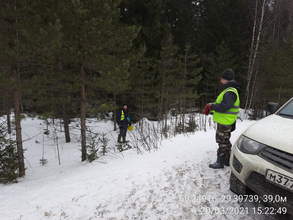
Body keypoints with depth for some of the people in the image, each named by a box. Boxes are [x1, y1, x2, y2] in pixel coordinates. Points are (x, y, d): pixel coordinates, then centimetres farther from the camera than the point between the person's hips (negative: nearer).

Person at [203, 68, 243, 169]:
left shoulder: (230, 92, -20)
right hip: (224, 121, 10)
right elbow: (220, 102, 17)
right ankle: (227, 160, 31)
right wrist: (210, 106, 3)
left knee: (222, 142, -1)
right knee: (225, 141, 19)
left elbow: (224, 106, -29)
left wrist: (211, 107, -19)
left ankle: (220, 162, 9)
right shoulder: (229, 90, 15)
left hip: (225, 122, -10)